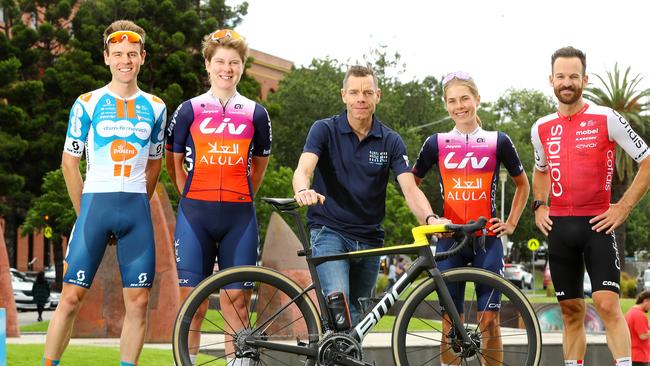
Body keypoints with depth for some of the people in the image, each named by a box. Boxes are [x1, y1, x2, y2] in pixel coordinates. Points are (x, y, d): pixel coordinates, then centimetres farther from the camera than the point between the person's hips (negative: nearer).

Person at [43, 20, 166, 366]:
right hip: (96, 202, -3)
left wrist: (136, 207, 10)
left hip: (136, 209, 3)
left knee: (138, 301, 0)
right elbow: (69, 162, 5)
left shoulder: (155, 107, 10)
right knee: (71, 297, -6)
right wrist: (85, 212, 4)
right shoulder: (87, 104, 2)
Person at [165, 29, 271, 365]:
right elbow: (174, 163, 13)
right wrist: (193, 198, 8)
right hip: (195, 214, -1)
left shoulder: (256, 114, 8)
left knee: (236, 300, 1)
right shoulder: (189, 111, 5)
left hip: (239, 217, 1)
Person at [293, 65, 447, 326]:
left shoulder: (391, 142, 2)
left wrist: (430, 218, -30)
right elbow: (303, 169, -19)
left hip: (369, 239, 4)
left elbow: (410, 189, -9)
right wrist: (303, 191, -44)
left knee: (356, 314, 12)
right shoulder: (324, 130, -4)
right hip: (330, 232, -4)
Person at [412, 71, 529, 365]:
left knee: (489, 320, -4)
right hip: (449, 240, 1)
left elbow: (522, 184, 16)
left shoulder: (497, 142, 3)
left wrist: (511, 223, 8)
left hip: (487, 241, -1)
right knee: (451, 321, 1)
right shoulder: (436, 143, 4)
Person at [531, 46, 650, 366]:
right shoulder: (542, 129, 9)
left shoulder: (606, 119, -6)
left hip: (597, 224, -4)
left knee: (607, 303, -16)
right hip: (559, 227, 4)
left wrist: (623, 207, -9)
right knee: (571, 310, 8)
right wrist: (539, 206, 13)